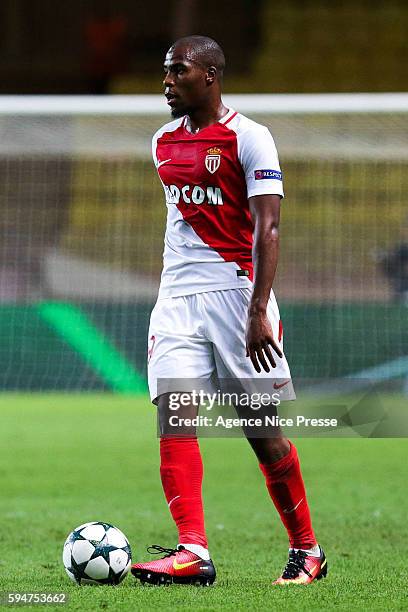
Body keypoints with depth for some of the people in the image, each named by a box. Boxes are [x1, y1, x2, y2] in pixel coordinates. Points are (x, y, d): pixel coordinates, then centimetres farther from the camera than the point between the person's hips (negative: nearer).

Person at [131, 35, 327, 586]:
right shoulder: (164, 143, 14)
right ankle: (192, 552, -20)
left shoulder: (249, 138, -7)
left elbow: (267, 230, -13)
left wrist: (257, 311, -22)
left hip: (237, 290, -5)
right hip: (177, 295, 6)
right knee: (174, 417, -12)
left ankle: (307, 550, 15)